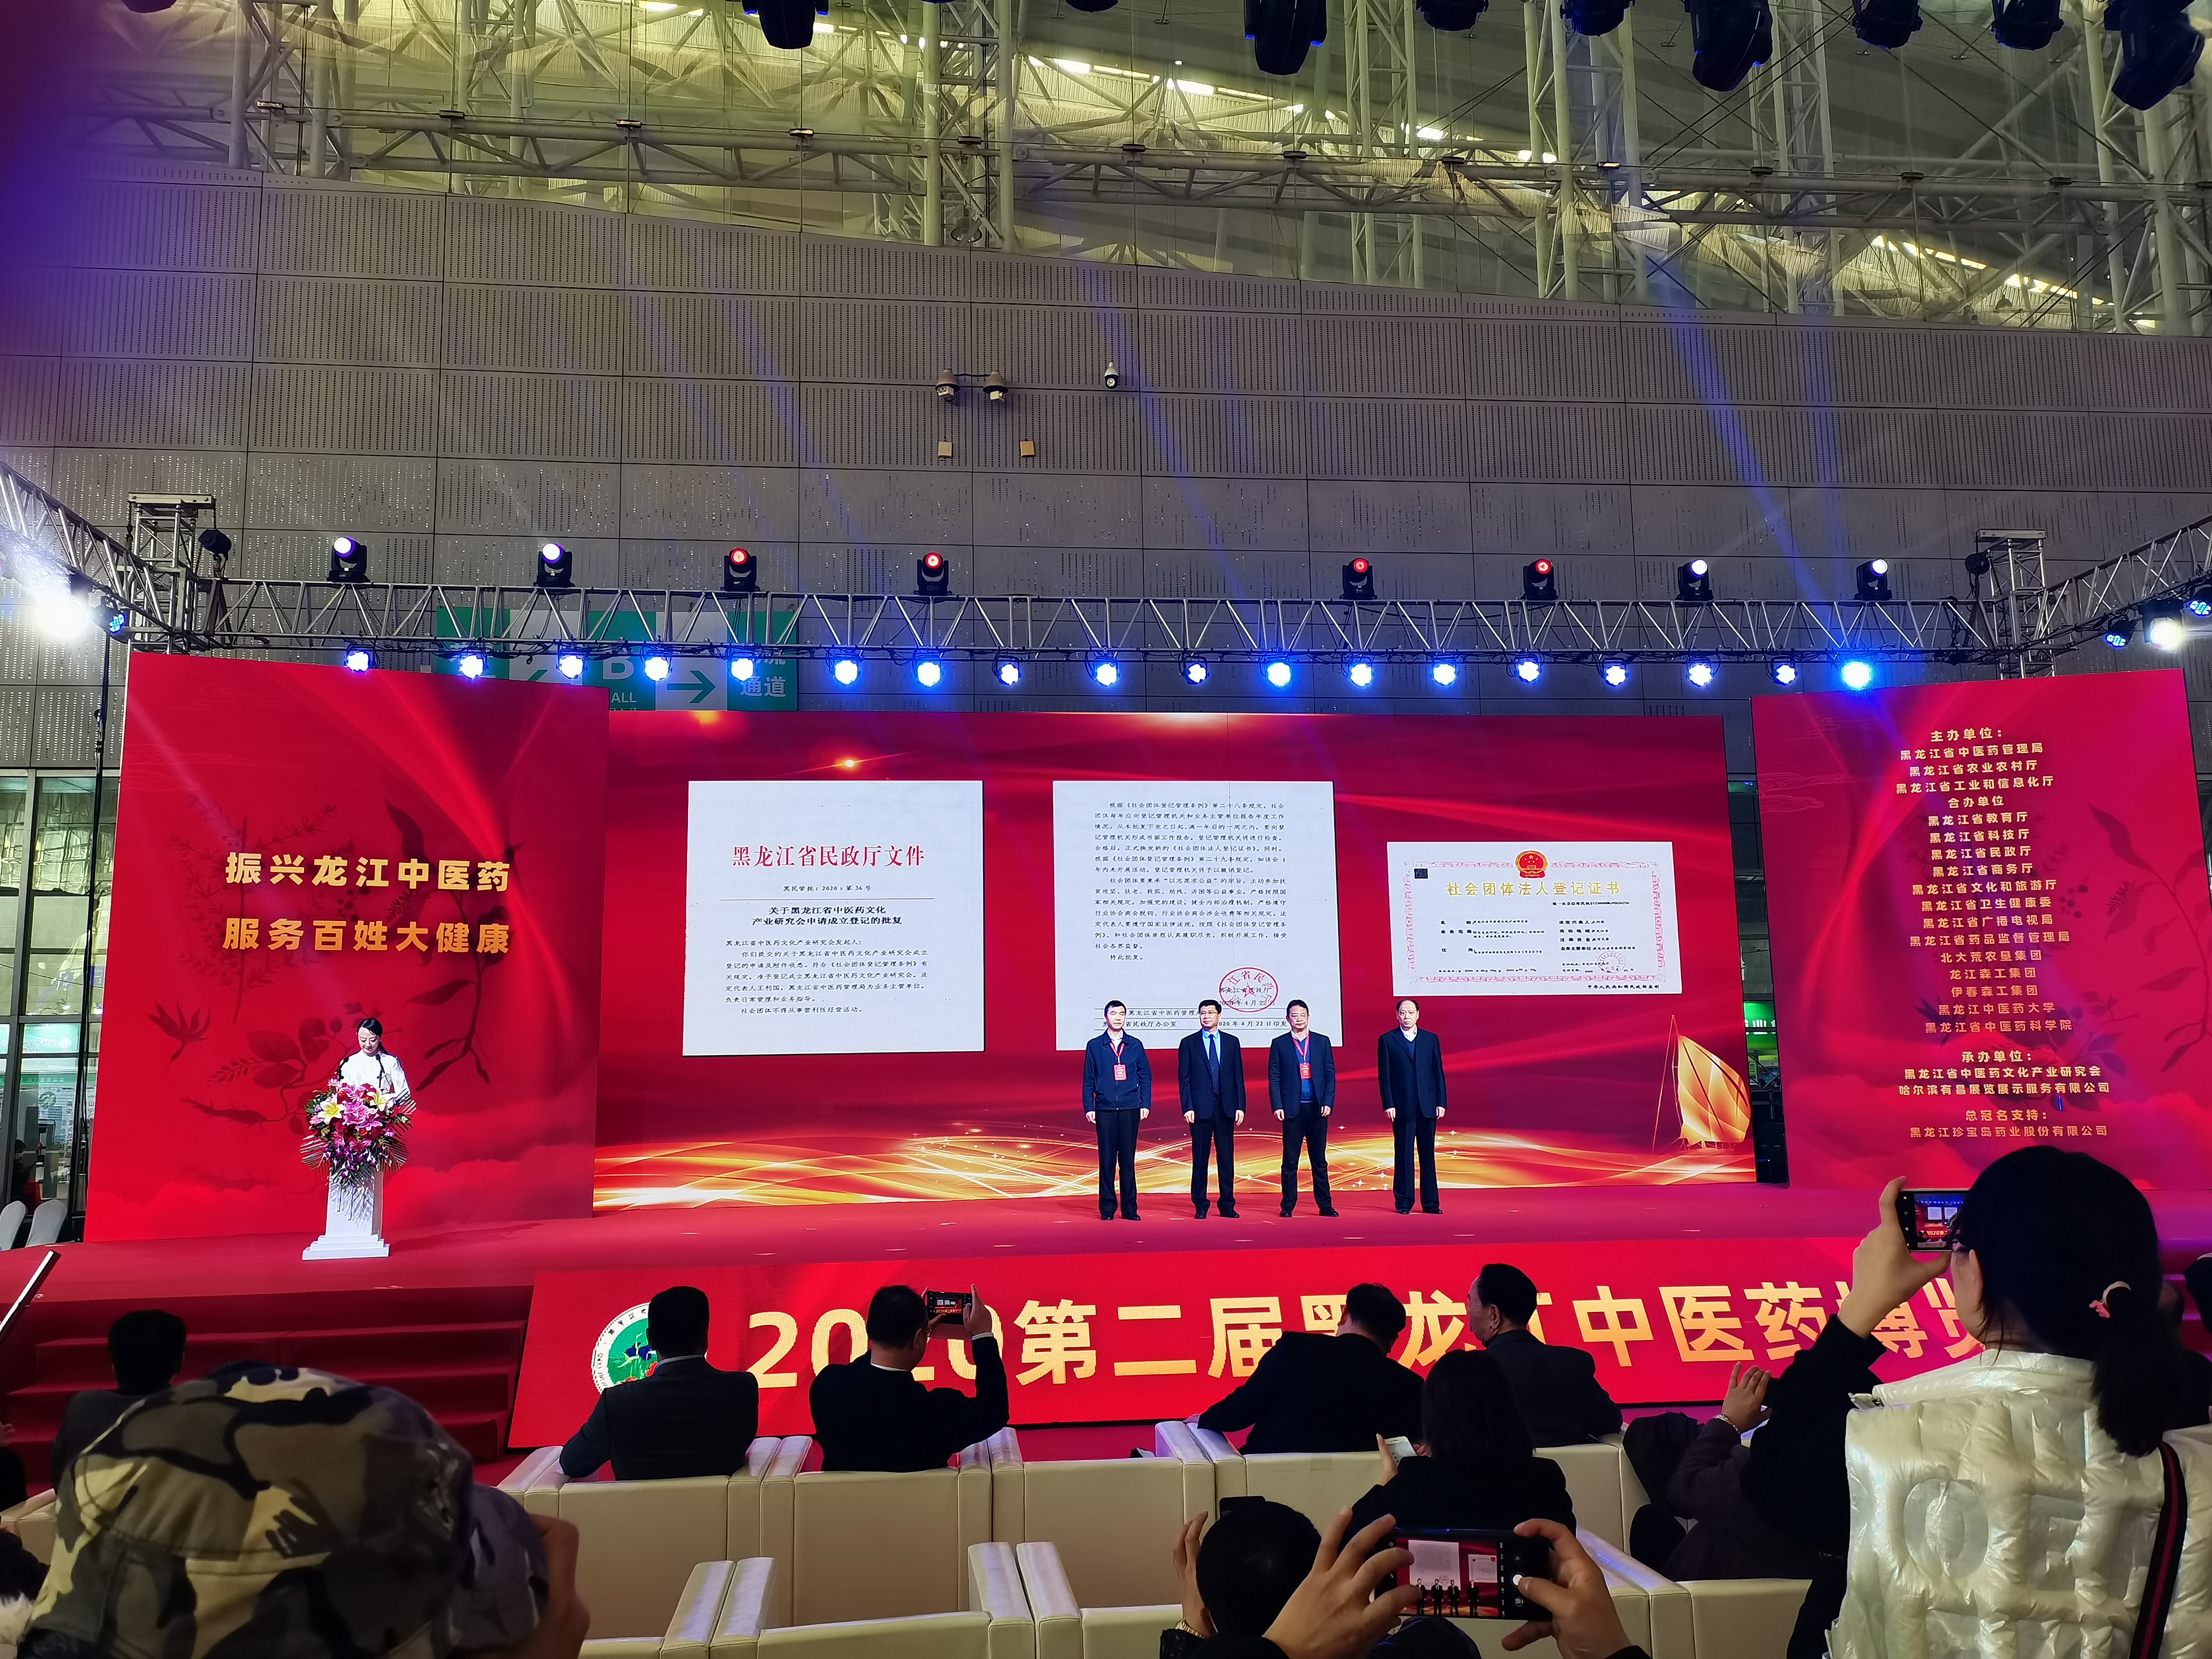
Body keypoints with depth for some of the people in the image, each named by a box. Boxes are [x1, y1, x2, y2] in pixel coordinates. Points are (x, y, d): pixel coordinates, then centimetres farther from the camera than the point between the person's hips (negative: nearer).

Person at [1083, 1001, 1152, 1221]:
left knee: (1128, 1161, 4)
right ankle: (1107, 1209, 7)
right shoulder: (1094, 1046, 5)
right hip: (1105, 1110, -1)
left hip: (1130, 1110, 1)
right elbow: (1089, 1080, 6)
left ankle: (1130, 1209, 9)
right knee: (1107, 1161, 1)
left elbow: (1145, 1077, 9)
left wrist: (1145, 1105, 0)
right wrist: (1089, 1108, -1)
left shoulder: (1135, 1046, 7)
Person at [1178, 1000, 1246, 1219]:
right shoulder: (1189, 1043, 5)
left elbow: (1239, 1077, 8)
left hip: (1226, 1107, 2)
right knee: (1200, 1158, 2)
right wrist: (1187, 1107, -8)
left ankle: (1227, 1205, 12)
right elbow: (1184, 1079, 2)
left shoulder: (1232, 1042, 9)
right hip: (1200, 1108, -2)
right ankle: (1200, 1206, 9)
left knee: (1227, 1157, 5)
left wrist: (1240, 1106, 0)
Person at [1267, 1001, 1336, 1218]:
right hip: (1292, 1109, -1)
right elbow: (1274, 1078, 2)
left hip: (1318, 1108, 1)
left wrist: (1328, 1102, -5)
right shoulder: (1279, 1044, 4)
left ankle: (1325, 1205, 11)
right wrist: (1277, 1106, -7)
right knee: (1290, 1161, 2)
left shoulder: (1322, 1042, 8)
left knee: (1319, 1160, 7)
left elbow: (1330, 1075, 6)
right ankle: (1288, 1206, 8)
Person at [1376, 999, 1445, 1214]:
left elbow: (1439, 1073, 8)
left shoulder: (1431, 1039, 10)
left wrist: (1441, 1102, 0)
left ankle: (1431, 1203, 9)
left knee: (1428, 1156, 5)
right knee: (1403, 1156, 1)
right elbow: (1384, 1076, 0)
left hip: (1428, 1106, 2)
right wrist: (1388, 1104, -8)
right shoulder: (1387, 1040, 4)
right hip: (1402, 1108, -2)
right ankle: (1404, 1202, 7)